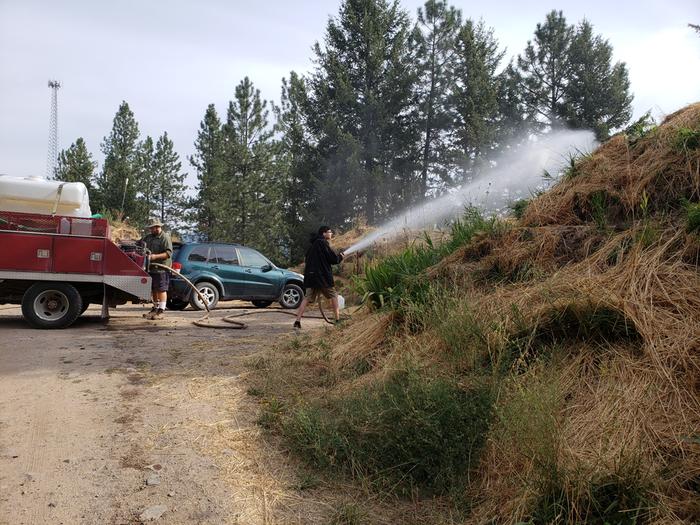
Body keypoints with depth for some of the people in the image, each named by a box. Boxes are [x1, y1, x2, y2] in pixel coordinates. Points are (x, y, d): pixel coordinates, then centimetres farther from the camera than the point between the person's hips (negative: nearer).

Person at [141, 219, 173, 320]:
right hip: (151, 268, 8)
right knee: (154, 289, 15)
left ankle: (161, 310, -3)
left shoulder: (165, 238, -7)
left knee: (161, 289, -5)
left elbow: (169, 253, -15)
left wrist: (155, 256, -24)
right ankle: (155, 308, 26)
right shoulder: (148, 237, 17)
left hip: (161, 268, -8)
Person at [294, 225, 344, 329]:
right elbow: (334, 259, -12)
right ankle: (337, 319, 10)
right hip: (323, 276, -7)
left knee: (307, 298, 4)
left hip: (310, 276, 7)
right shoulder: (323, 243, -9)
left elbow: (306, 260, 24)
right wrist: (340, 256, 10)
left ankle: (297, 321, -6)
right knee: (333, 295, 9)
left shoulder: (313, 244, 18)